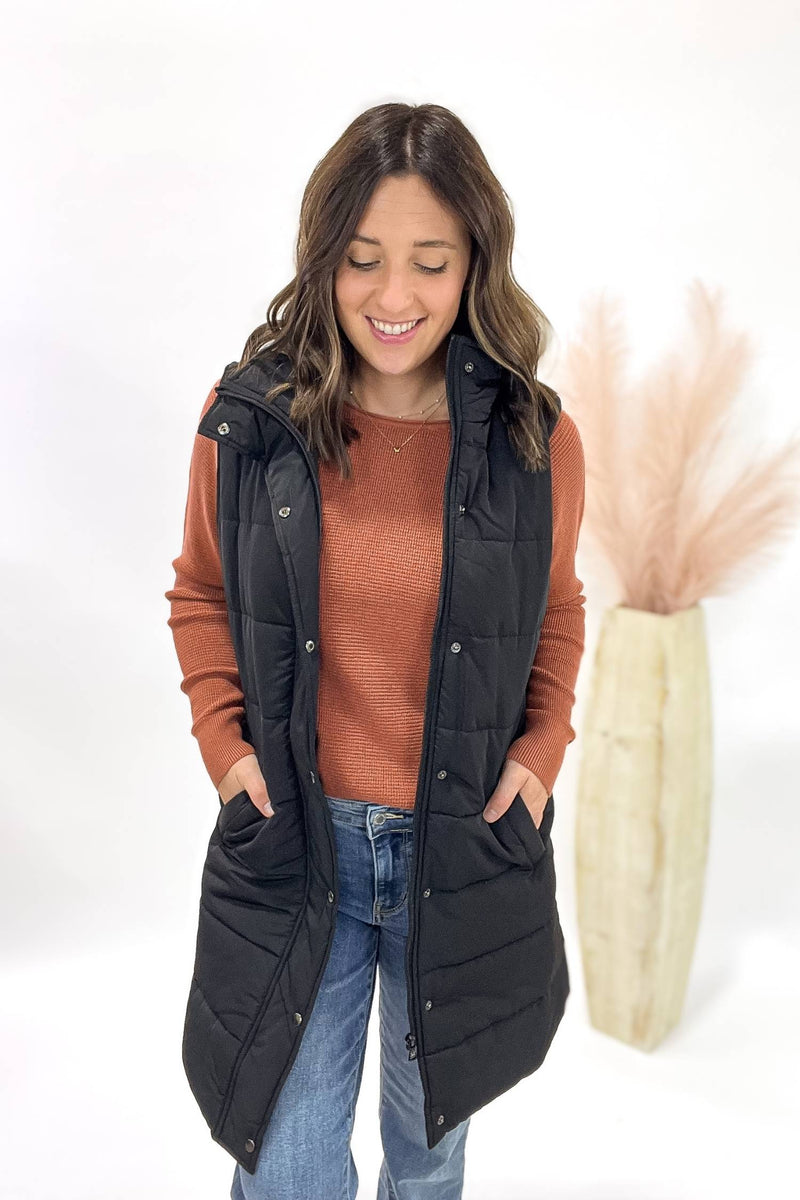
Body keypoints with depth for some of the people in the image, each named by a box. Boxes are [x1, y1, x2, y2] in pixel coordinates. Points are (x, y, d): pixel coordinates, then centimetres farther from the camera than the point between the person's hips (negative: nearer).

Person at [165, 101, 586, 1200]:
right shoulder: (249, 413, -8)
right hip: (293, 836, 0)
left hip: (468, 844, 1)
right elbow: (202, 595, 6)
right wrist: (222, 736, -6)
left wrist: (544, 746, -5)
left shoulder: (537, 437, -7)